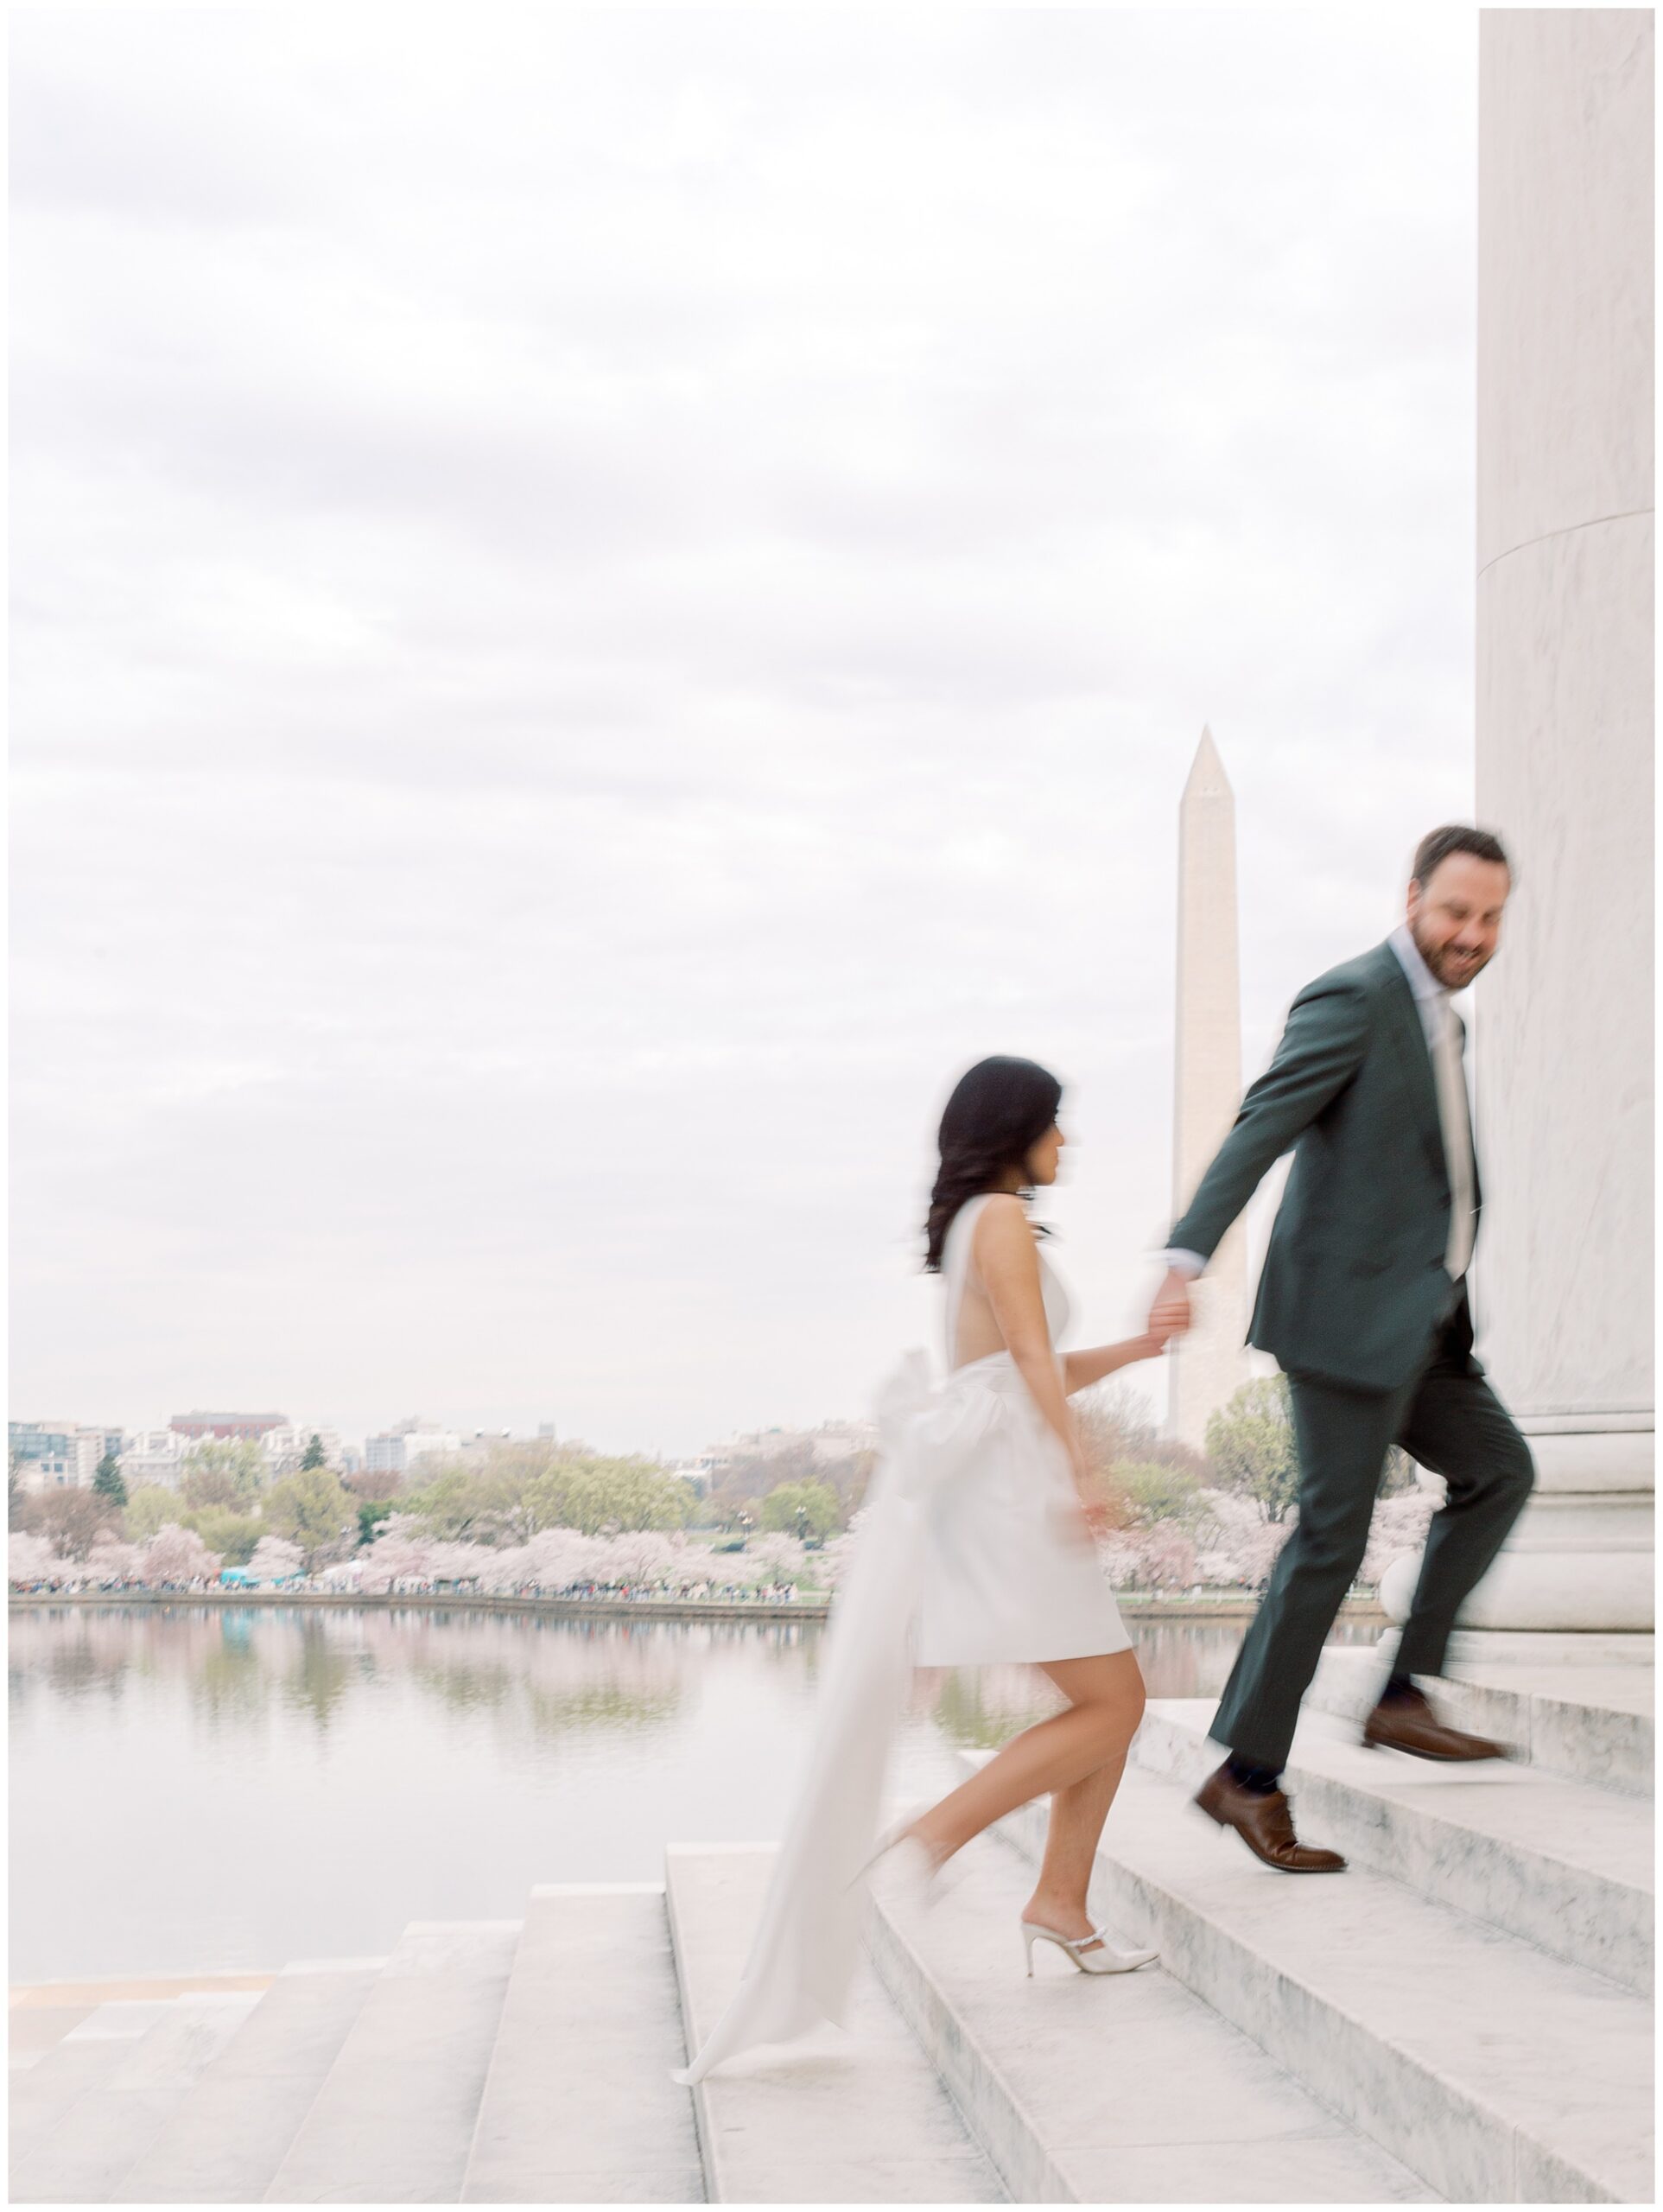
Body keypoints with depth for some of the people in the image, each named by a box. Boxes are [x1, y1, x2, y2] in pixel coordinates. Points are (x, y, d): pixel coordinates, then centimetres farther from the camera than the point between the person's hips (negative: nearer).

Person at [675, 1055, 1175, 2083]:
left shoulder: (978, 1227, 22)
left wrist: (1133, 1350, 22)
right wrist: (1082, 1474, -23)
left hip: (996, 1493, 9)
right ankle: (934, 1837, -11)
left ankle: (1061, 1902, 13)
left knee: (1119, 1699, 11)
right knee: (1109, 1707, -7)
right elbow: (1033, 1358, -17)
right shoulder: (1003, 1219, -7)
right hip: (1009, 1488, -9)